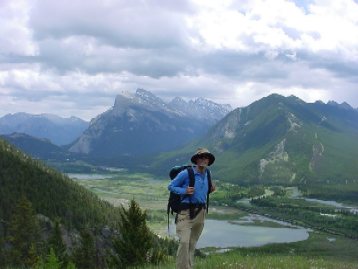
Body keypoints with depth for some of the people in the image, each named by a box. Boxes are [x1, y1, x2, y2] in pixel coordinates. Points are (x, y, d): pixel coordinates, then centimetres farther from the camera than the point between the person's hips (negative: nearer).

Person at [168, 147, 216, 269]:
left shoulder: (207, 176, 11)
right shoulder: (186, 173, -9)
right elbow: (171, 186, -2)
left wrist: (210, 190, 6)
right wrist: (184, 191, -18)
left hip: (201, 212, 6)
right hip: (186, 211, -6)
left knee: (192, 244, 10)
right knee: (184, 242, -16)